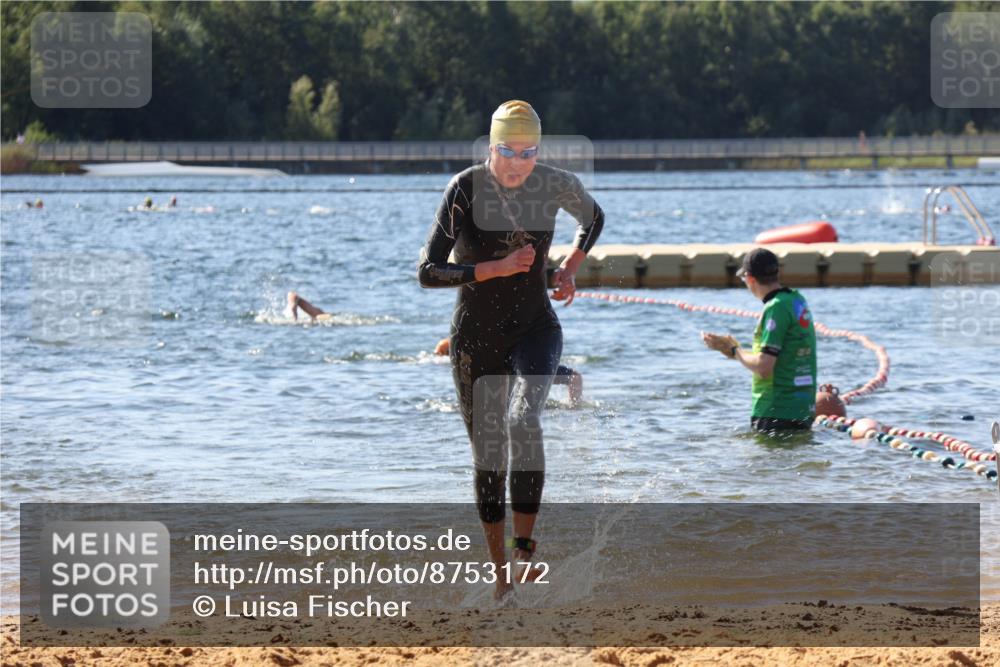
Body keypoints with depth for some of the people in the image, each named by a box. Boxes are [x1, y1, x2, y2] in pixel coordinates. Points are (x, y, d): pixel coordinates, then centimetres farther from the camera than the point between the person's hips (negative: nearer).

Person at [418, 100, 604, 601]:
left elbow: (594, 218, 18)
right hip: (476, 338, 0)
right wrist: (495, 269, -24)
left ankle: (524, 549, -22)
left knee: (523, 421, -28)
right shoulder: (465, 188, -14)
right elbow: (428, 272, -15)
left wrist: (569, 268, 2)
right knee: (488, 455, 5)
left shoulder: (556, 185, -7)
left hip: (535, 329, 0)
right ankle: (501, 573, 18)